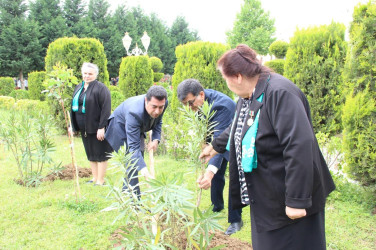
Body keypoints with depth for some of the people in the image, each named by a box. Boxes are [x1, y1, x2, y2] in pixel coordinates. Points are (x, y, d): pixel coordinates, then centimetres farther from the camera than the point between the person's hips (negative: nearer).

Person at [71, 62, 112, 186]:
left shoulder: (101, 88, -13)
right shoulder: (78, 87, 12)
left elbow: (106, 109, -18)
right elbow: (74, 106, 20)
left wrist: (101, 127, -22)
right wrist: (73, 124, 14)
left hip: (96, 128, -8)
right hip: (84, 128, 8)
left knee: (100, 154, 2)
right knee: (91, 154, 16)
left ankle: (100, 181, 11)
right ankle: (95, 178, 28)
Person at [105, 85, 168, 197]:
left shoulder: (163, 103, -26)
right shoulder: (134, 113, -45)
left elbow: (158, 122, -3)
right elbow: (134, 147, -45)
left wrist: (156, 139, -20)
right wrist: (144, 171, -54)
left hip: (139, 128, 7)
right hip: (121, 127, -7)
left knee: (138, 160, 15)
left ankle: (126, 190, 35)